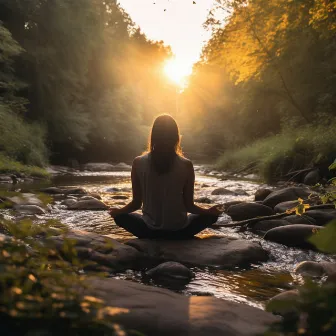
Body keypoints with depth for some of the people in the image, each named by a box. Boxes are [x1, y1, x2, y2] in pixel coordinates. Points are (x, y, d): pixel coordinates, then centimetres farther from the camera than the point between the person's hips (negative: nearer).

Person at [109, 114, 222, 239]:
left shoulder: (138, 163, -8)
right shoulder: (186, 165, -10)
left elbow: (136, 203, -1)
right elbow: (189, 205, -4)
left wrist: (117, 211, 18)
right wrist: (210, 211, 14)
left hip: (150, 230, 1)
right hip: (179, 231, 0)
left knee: (120, 216, 28)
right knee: (211, 215, 25)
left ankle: (153, 236, 11)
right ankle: (176, 236, 10)